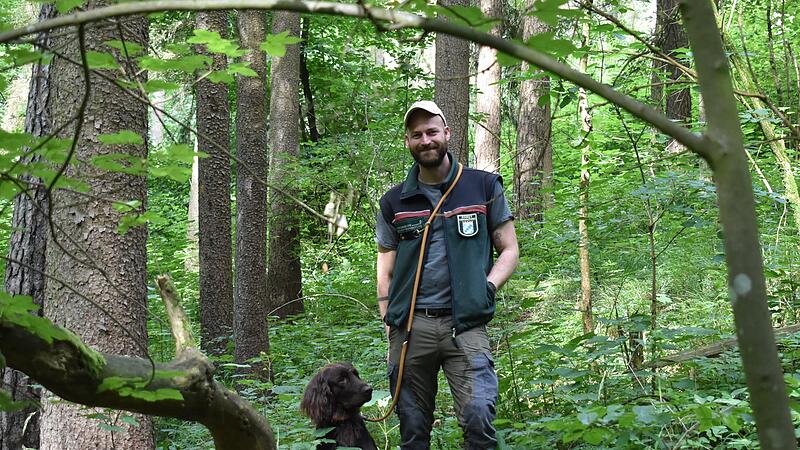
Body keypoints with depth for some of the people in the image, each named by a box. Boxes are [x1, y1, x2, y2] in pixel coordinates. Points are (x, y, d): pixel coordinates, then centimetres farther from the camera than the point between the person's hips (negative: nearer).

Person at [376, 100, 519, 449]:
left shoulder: (483, 187, 8)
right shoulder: (394, 201, 13)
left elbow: (509, 250, 10)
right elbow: (385, 271, 16)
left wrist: (486, 289, -7)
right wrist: (389, 327, 6)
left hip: (465, 325, -2)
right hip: (410, 327, 2)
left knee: (479, 417, -17)